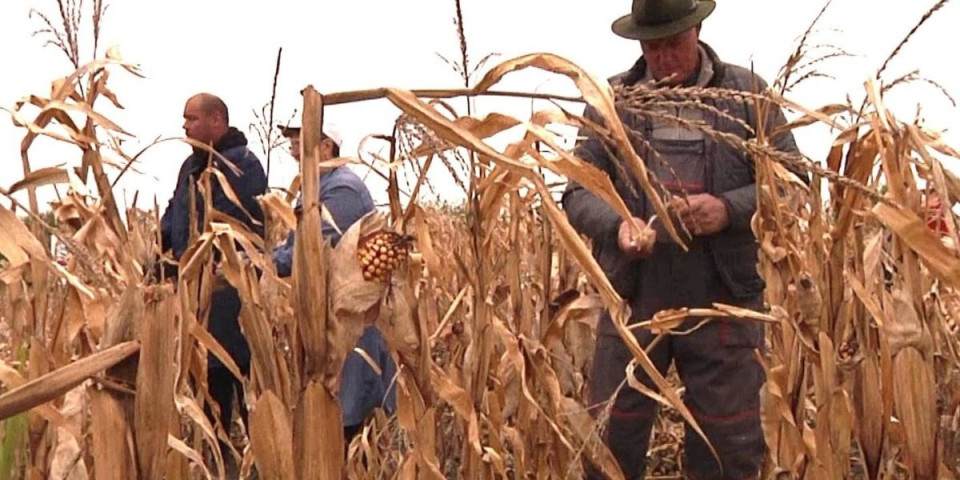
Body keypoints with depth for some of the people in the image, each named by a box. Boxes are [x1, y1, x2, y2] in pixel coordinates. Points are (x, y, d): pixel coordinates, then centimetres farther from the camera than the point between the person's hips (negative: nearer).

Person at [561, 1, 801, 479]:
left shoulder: (747, 93, 5)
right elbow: (578, 193, 4)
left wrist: (729, 208, -16)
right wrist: (617, 225, -18)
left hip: (723, 301, 0)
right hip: (633, 299, 1)